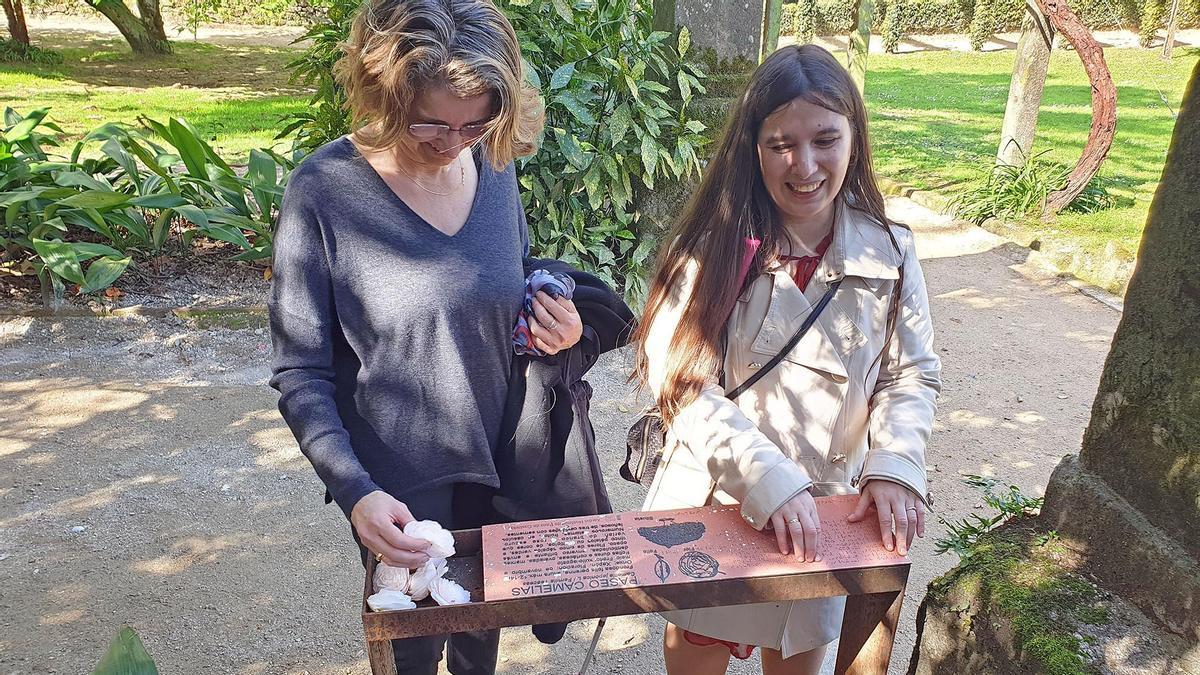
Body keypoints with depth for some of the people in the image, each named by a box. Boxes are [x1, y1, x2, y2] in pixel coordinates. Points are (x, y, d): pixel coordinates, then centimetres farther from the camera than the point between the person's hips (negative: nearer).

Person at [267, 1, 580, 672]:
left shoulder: (494, 167, -6)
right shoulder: (324, 190, -19)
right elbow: (301, 374, -14)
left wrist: (552, 326, -11)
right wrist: (355, 492, -25)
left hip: (496, 466, 4)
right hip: (395, 489, -4)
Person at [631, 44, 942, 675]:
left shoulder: (889, 253, -6)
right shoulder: (714, 244, -15)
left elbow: (910, 375, 1)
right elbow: (682, 380, -19)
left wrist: (894, 467, -16)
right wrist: (771, 483, -27)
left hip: (825, 513, 2)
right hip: (715, 500, -2)